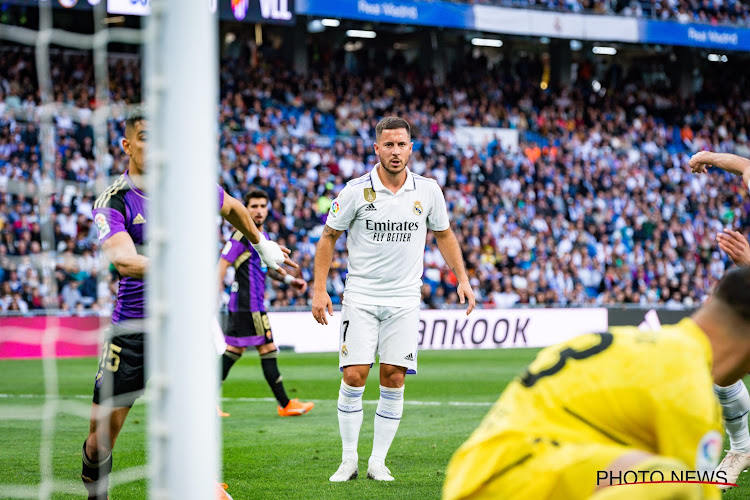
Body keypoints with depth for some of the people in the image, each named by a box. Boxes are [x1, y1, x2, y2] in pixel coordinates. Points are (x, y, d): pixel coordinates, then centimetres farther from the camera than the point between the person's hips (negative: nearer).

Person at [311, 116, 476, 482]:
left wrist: (462, 279, 7)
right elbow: (328, 237, 3)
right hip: (360, 296, -2)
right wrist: (319, 288, -2)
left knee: (393, 380, -2)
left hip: (404, 299, 2)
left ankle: (378, 461, 8)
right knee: (354, 376, -8)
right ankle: (348, 460, 4)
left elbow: (444, 234, 15)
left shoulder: (428, 190, 1)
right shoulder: (357, 191, -6)